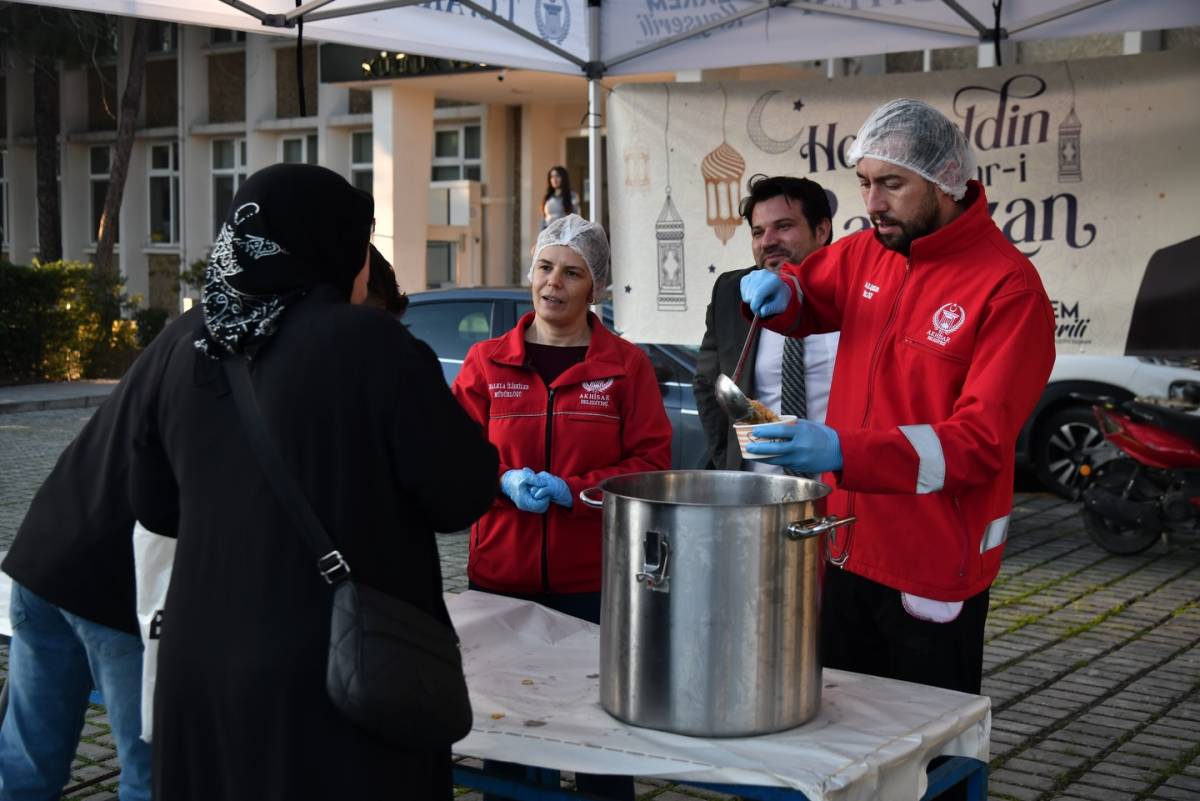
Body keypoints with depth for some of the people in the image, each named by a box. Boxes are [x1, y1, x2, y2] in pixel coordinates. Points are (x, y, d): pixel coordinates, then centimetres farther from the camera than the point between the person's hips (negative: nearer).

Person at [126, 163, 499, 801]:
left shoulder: (190, 353, 3)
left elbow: (154, 503, 14)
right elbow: (462, 492, -11)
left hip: (202, 668, 6)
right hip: (342, 677, -5)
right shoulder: (368, 343, -16)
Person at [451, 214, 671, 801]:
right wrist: (505, 482, -13)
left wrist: (571, 490, -14)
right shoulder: (487, 361, 6)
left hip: (595, 580, -1)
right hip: (500, 575, 2)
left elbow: (652, 461, -2)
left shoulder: (625, 365, 1)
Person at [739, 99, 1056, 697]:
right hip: (846, 545, 6)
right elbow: (808, 298, 26)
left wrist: (844, 452, -34)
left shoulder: (1007, 287, -17)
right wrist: (776, 292, 0)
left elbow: (983, 441, -23)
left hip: (935, 569, -6)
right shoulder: (866, 253, 5)